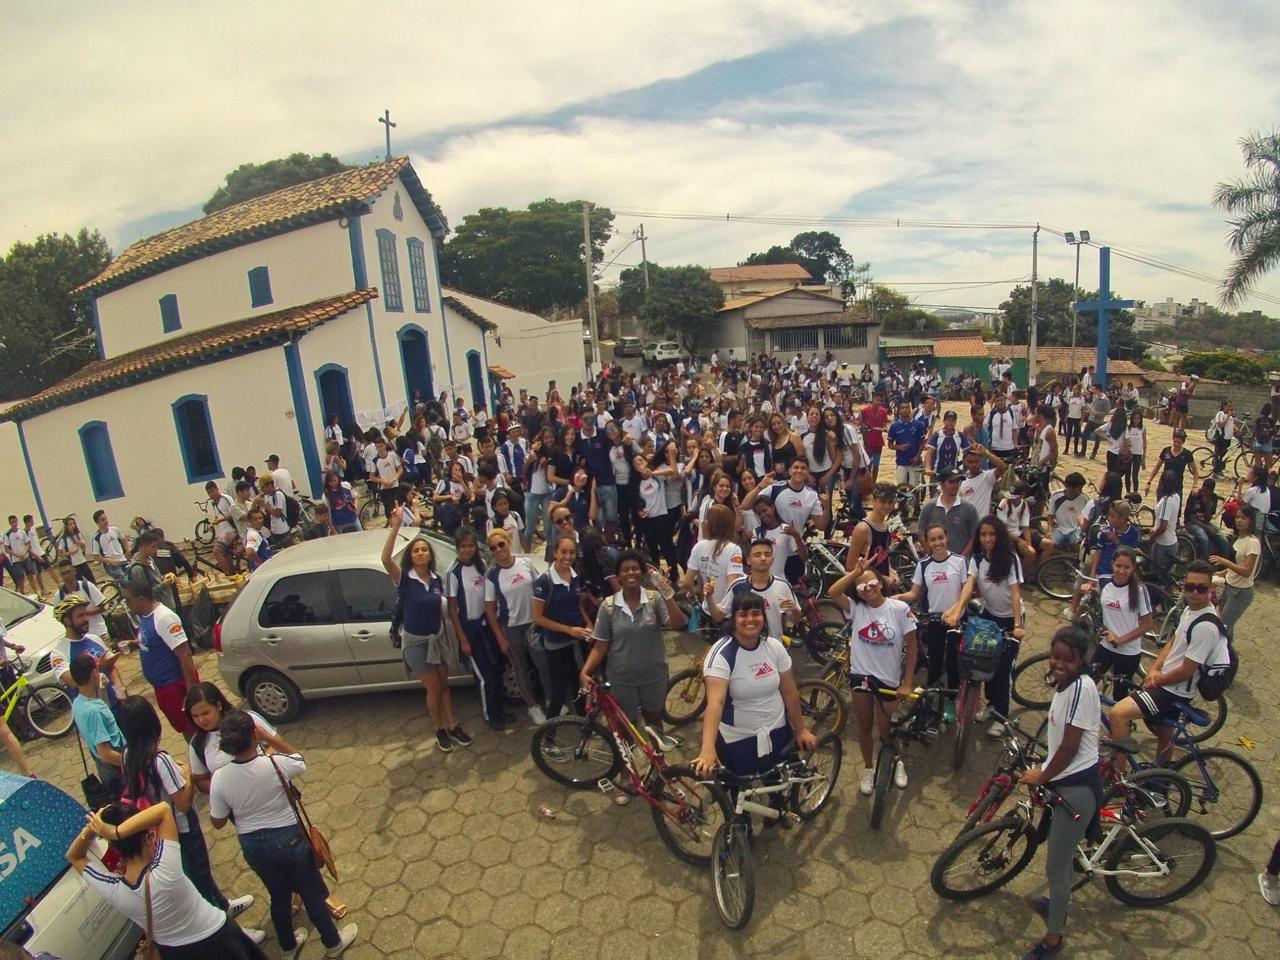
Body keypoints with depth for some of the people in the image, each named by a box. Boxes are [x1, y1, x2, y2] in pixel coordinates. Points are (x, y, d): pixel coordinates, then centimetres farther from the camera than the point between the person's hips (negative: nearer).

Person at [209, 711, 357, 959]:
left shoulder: (220, 778, -19)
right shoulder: (276, 764, -26)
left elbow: (218, 822, -5)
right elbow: (300, 761, -1)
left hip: (252, 846, 3)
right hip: (288, 838, -3)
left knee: (279, 895, 27)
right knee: (311, 893, 18)